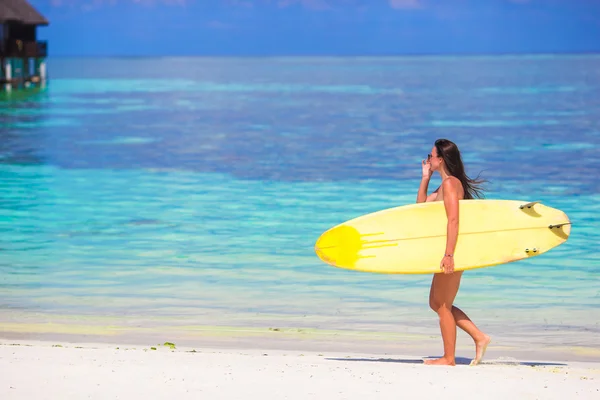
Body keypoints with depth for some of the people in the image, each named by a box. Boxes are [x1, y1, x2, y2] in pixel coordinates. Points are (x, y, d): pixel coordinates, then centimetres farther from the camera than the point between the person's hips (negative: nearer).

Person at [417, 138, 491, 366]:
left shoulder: (450, 183, -16)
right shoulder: (445, 184, 16)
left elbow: (453, 220, -24)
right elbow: (421, 205, 25)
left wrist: (448, 254, -28)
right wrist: (426, 177, 15)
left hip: (453, 252, -10)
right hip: (451, 252, 10)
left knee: (443, 305, -1)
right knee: (436, 303, 15)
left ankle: (449, 358, 6)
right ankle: (479, 337, 12)